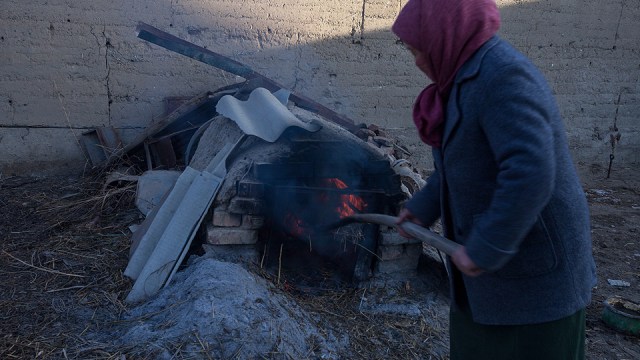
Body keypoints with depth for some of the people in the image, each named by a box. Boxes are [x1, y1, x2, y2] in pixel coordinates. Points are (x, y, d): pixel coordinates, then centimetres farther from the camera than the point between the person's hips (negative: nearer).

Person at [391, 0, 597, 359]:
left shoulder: (503, 75, -24)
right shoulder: (475, 75, 7)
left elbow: (529, 175, -32)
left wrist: (483, 248, -25)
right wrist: (423, 207, 19)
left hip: (533, 262, -9)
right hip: (498, 247, 9)